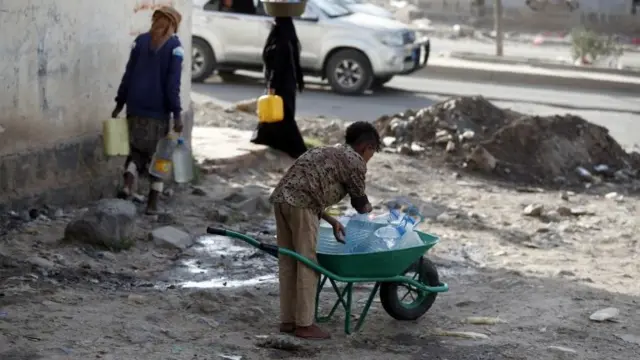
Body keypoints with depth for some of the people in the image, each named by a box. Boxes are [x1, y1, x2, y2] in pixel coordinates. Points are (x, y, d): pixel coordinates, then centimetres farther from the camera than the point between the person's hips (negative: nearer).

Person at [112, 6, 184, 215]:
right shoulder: (174, 46, -5)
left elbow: (128, 74, 6)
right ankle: (153, 203, 4)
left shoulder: (140, 41, 5)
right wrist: (177, 114, -9)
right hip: (158, 111, -3)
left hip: (136, 107, 3)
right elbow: (173, 83, -11)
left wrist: (120, 103, 11)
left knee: (137, 150, 14)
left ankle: (128, 184, -11)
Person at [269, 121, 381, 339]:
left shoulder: (328, 153, 30)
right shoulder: (355, 162, 5)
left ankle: (287, 320, 19)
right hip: (301, 205, -8)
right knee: (307, 263, -1)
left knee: (288, 262, 14)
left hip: (281, 197, 9)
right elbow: (360, 202, 13)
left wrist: (332, 221, 28)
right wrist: (369, 211, 35)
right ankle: (304, 325, 3)